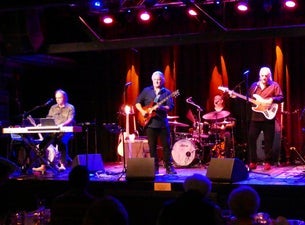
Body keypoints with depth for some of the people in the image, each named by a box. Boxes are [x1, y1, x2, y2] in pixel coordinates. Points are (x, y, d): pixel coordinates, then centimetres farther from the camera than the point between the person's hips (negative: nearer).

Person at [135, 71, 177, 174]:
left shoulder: (167, 92, 4)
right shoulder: (146, 91, 8)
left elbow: (170, 107, -6)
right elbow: (138, 102, 11)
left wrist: (160, 107, -24)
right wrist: (142, 111, -6)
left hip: (163, 123, -1)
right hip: (150, 123, 1)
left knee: (166, 145, -1)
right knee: (152, 147, 4)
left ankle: (169, 167, 6)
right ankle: (154, 168, 11)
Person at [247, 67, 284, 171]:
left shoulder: (274, 85, 2)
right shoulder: (254, 85, 13)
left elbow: (281, 98, -4)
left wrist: (271, 100, -21)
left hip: (268, 116, -3)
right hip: (255, 117, 3)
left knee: (268, 141, 0)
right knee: (251, 138, -1)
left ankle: (268, 162, 9)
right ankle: (253, 162, 8)